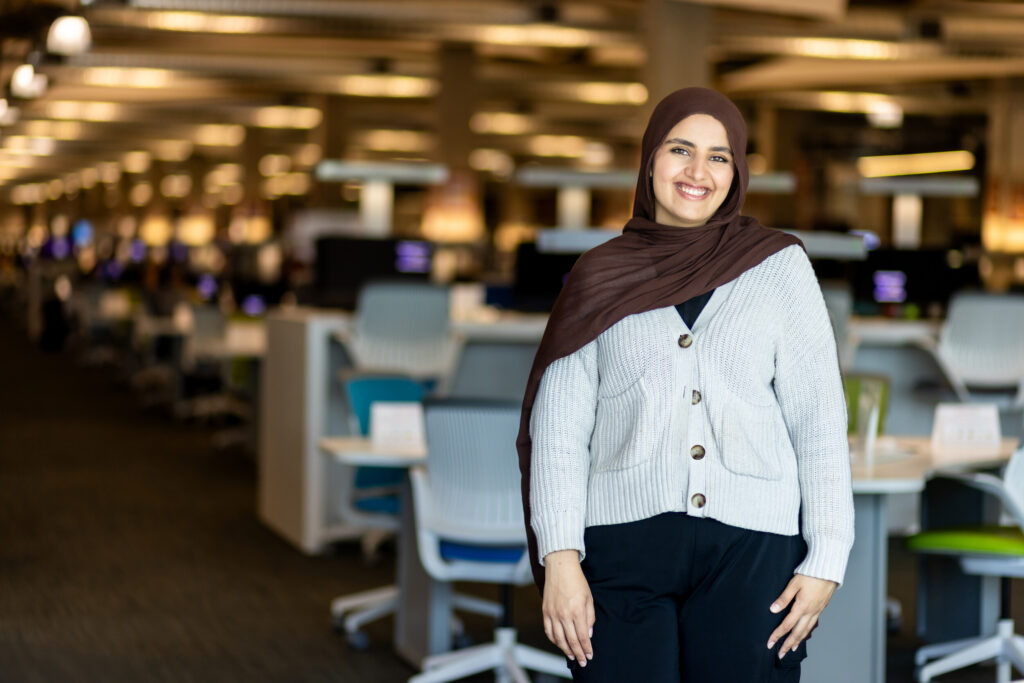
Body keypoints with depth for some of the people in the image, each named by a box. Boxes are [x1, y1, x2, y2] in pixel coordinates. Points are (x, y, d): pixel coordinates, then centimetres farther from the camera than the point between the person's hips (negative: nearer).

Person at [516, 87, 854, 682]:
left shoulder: (780, 266, 9)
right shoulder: (602, 278, 11)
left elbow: (819, 421, 6)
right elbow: (559, 427, 6)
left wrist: (826, 559, -2)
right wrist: (559, 557, -6)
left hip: (751, 548, 0)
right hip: (622, 545, 0)